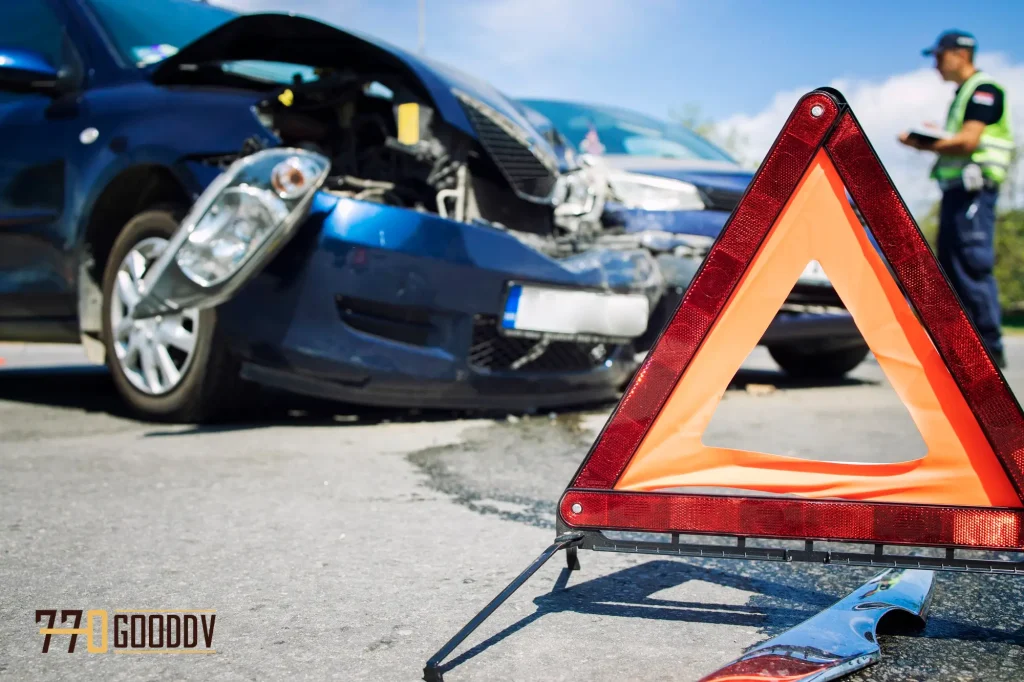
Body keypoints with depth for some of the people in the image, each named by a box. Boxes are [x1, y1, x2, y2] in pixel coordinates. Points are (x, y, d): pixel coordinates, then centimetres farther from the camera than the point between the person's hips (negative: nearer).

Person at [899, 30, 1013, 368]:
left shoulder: (983, 89, -6)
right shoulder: (962, 94, 24)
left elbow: (969, 141, -17)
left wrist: (922, 144, -10)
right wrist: (932, 139, 6)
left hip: (974, 188, -10)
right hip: (955, 188, 10)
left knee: (973, 266, -12)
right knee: (951, 268, 8)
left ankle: (990, 349, -8)